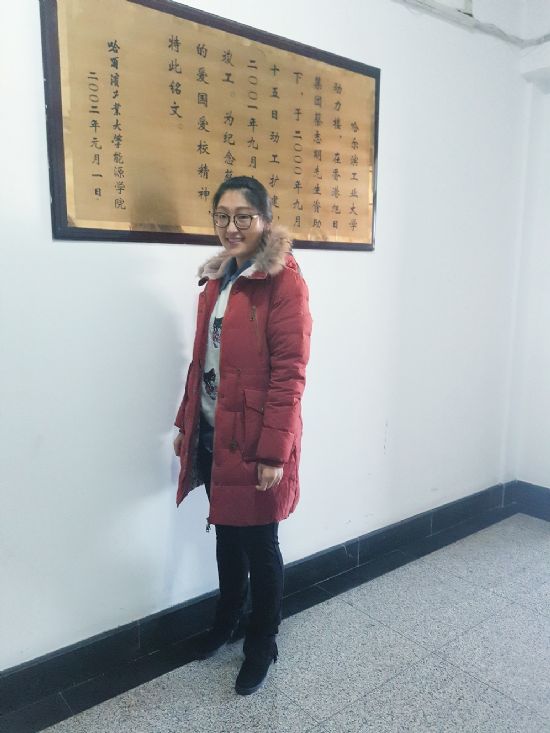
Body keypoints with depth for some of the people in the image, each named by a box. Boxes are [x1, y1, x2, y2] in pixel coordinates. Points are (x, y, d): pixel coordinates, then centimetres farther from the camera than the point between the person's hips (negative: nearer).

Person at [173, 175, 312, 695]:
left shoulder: (283, 280, -13)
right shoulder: (217, 277, 10)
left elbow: (289, 372, -17)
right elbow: (202, 358, 13)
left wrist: (273, 450, -20)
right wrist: (185, 423, 14)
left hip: (254, 438, -6)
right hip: (212, 434, 7)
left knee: (259, 544, 10)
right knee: (226, 533, 22)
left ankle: (262, 645, 32)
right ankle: (227, 619, 46)